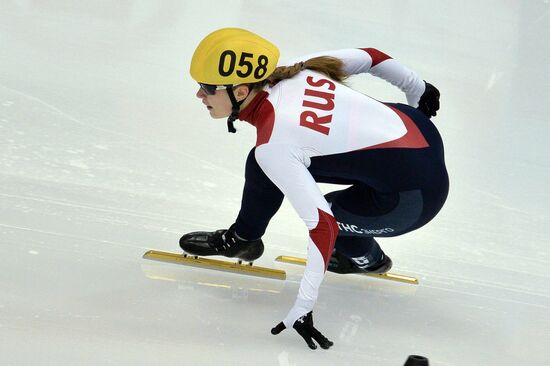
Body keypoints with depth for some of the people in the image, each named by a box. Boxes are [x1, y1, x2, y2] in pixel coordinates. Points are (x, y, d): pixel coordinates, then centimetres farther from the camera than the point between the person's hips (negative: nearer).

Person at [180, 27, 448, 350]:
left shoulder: (273, 146, -25)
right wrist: (419, 90, 24)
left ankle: (367, 258, 34)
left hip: (415, 195, -8)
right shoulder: (296, 70, -5)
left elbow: (324, 227, -27)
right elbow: (371, 57, 6)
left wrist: (303, 308, -22)